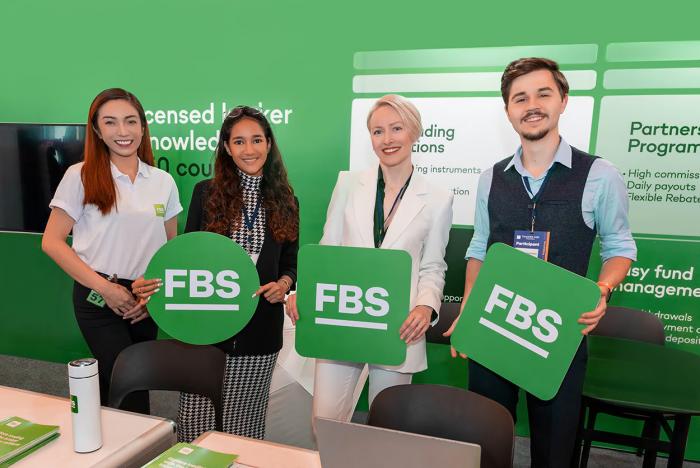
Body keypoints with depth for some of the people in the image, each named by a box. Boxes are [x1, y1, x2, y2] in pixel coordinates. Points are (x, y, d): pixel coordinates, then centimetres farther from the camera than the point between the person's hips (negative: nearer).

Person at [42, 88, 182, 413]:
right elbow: (52, 242, -5)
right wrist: (105, 288, -12)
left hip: (146, 300, 3)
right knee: (131, 389, -7)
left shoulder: (163, 181, 5)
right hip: (99, 297, -3)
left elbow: (172, 247, 12)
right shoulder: (81, 176, -5)